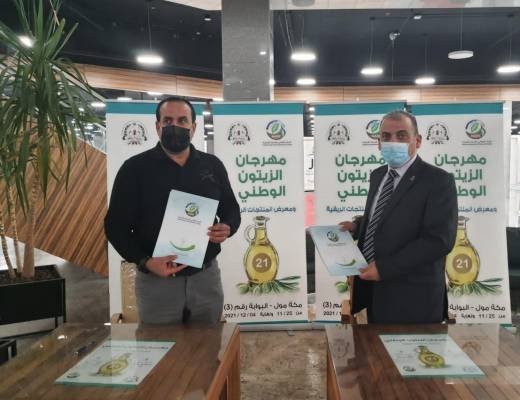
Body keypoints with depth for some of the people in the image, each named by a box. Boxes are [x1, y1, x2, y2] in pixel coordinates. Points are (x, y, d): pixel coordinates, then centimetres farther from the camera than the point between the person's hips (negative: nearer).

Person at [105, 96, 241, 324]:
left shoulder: (212, 166, 6)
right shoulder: (135, 168, -3)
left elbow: (231, 209, 16)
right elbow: (116, 224, -4)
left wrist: (228, 228, -8)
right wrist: (145, 262, -18)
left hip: (206, 277, 3)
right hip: (156, 280, -2)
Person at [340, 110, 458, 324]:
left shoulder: (438, 180, -14)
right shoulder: (378, 175, 9)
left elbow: (439, 240, -22)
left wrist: (384, 268, -23)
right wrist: (356, 226, 2)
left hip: (411, 295, -7)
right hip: (372, 287, 7)